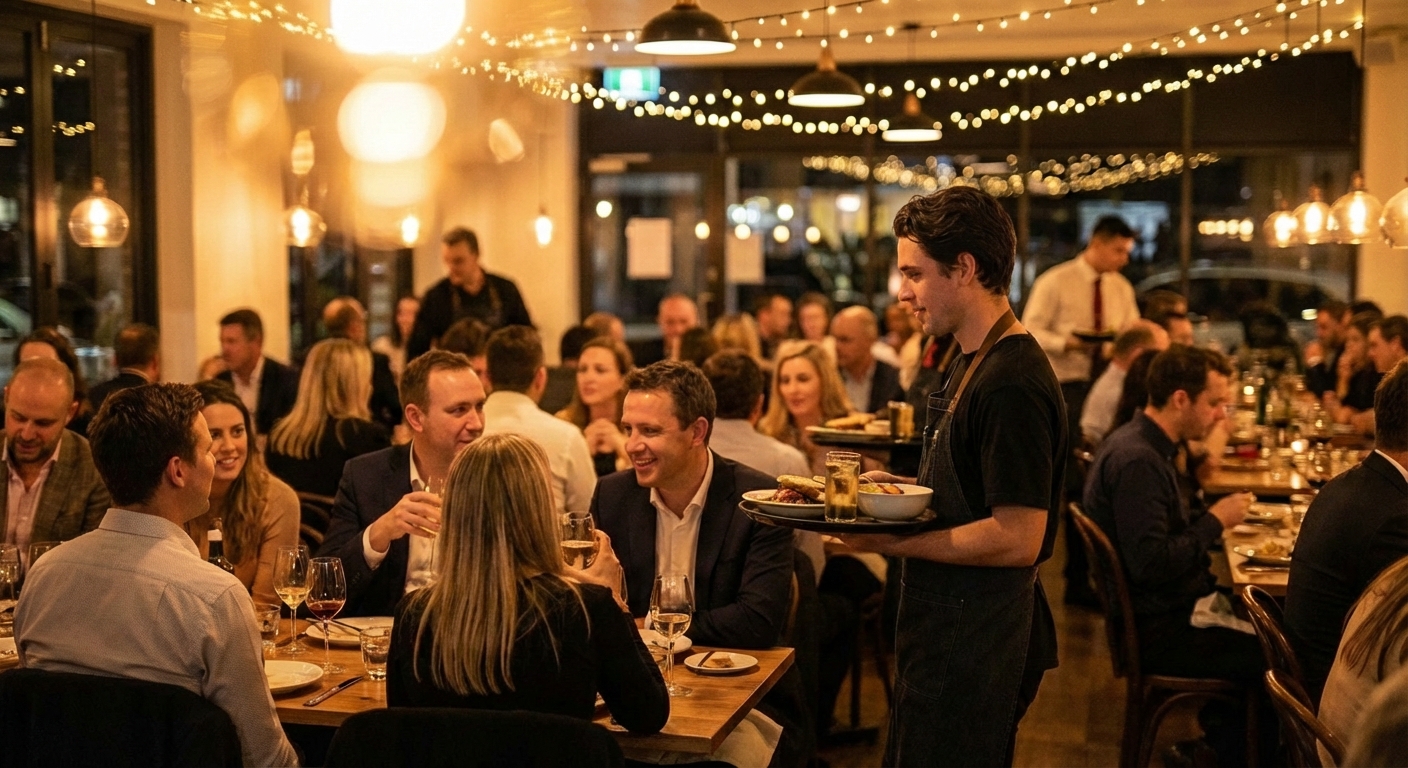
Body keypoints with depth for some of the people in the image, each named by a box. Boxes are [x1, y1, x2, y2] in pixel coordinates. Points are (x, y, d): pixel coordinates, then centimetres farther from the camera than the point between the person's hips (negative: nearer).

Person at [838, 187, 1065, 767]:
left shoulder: (1012, 383, -22)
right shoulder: (974, 364, 12)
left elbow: (1017, 538, -26)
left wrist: (888, 542, -21)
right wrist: (896, 489, 5)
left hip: (971, 647, -10)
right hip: (949, 629, 10)